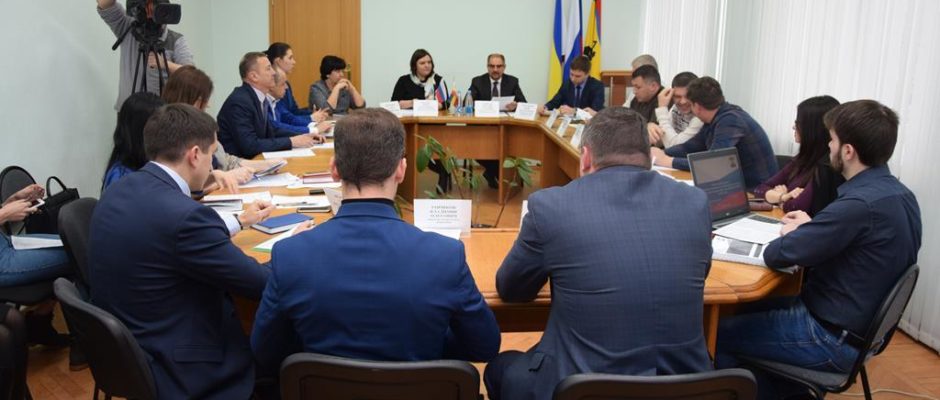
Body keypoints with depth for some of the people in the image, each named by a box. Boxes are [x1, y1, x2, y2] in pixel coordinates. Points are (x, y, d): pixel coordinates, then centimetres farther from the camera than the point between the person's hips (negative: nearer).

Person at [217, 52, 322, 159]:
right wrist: (291, 141, -20)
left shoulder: (258, 97, 5)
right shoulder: (240, 101, -19)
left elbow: (269, 132, 14)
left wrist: (300, 137, 0)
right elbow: (250, 146, -24)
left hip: (252, 159, 8)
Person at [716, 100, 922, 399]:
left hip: (831, 339, -10)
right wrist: (809, 229, 5)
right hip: (861, 326, 10)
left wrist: (792, 233, -2)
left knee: (717, 334, -3)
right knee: (755, 307, 24)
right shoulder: (900, 195, 2)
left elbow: (775, 255, -23)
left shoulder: (859, 204, -29)